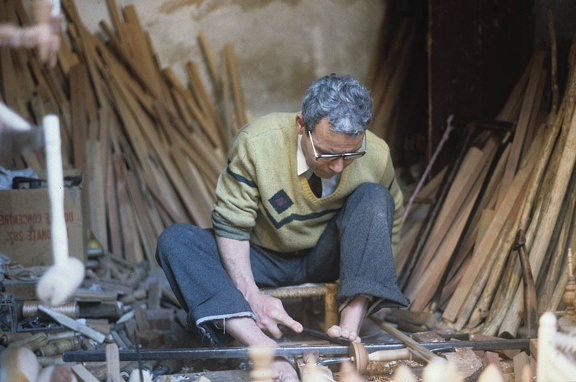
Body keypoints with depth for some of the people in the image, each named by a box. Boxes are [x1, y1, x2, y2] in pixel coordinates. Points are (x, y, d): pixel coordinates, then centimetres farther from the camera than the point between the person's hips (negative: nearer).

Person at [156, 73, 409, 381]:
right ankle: (262, 347, -44)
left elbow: (388, 229, -3)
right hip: (262, 258, 0)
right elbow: (231, 225, -17)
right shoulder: (256, 143, -25)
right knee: (175, 240, -27)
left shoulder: (377, 156, -17)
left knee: (373, 197, -25)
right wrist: (251, 295, -28)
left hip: (326, 258, 1)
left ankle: (350, 326, -32)